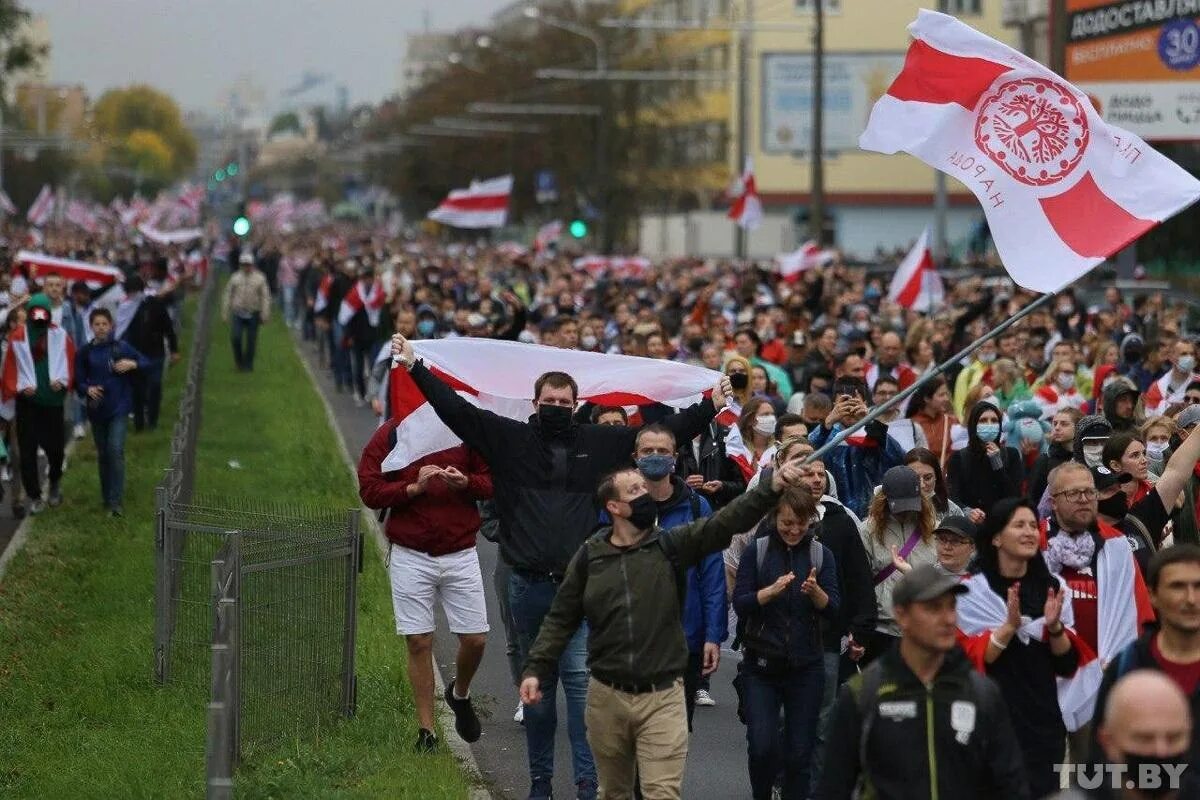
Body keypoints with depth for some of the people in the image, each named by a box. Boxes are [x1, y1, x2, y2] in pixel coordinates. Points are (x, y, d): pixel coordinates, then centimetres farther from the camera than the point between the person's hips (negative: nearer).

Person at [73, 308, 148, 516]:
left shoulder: (122, 348, -2)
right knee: (103, 454, 11)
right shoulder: (84, 353, 1)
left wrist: (133, 364, -17)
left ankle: (116, 501, -15)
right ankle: (106, 497, 25)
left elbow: (147, 363, 3)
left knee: (116, 450, -15)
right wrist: (87, 389, -21)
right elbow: (79, 381, 0)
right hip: (97, 409, 2)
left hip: (119, 408, -2)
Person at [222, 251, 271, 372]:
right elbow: (228, 295, 9)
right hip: (238, 313, 1)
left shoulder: (259, 278, 0)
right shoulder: (235, 278, 4)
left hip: (253, 314, -1)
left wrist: (265, 315, -4)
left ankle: (248, 365, 16)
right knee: (236, 337, -10)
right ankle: (239, 361, 11)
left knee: (251, 340, 3)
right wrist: (225, 313, 6)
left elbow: (265, 297, 0)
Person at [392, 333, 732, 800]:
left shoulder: (600, 444, 6)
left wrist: (710, 406, 8)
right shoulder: (510, 439, 4)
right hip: (528, 585, 1)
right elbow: (455, 407, 1)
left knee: (580, 680, -6)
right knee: (536, 682, 10)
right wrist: (414, 368, -4)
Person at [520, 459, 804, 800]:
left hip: (662, 698, -2)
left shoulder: (671, 545, -1)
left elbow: (726, 521, -14)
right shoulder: (589, 556, 2)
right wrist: (536, 668, -1)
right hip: (606, 697, 2)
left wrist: (772, 487, -28)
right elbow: (561, 618, 8)